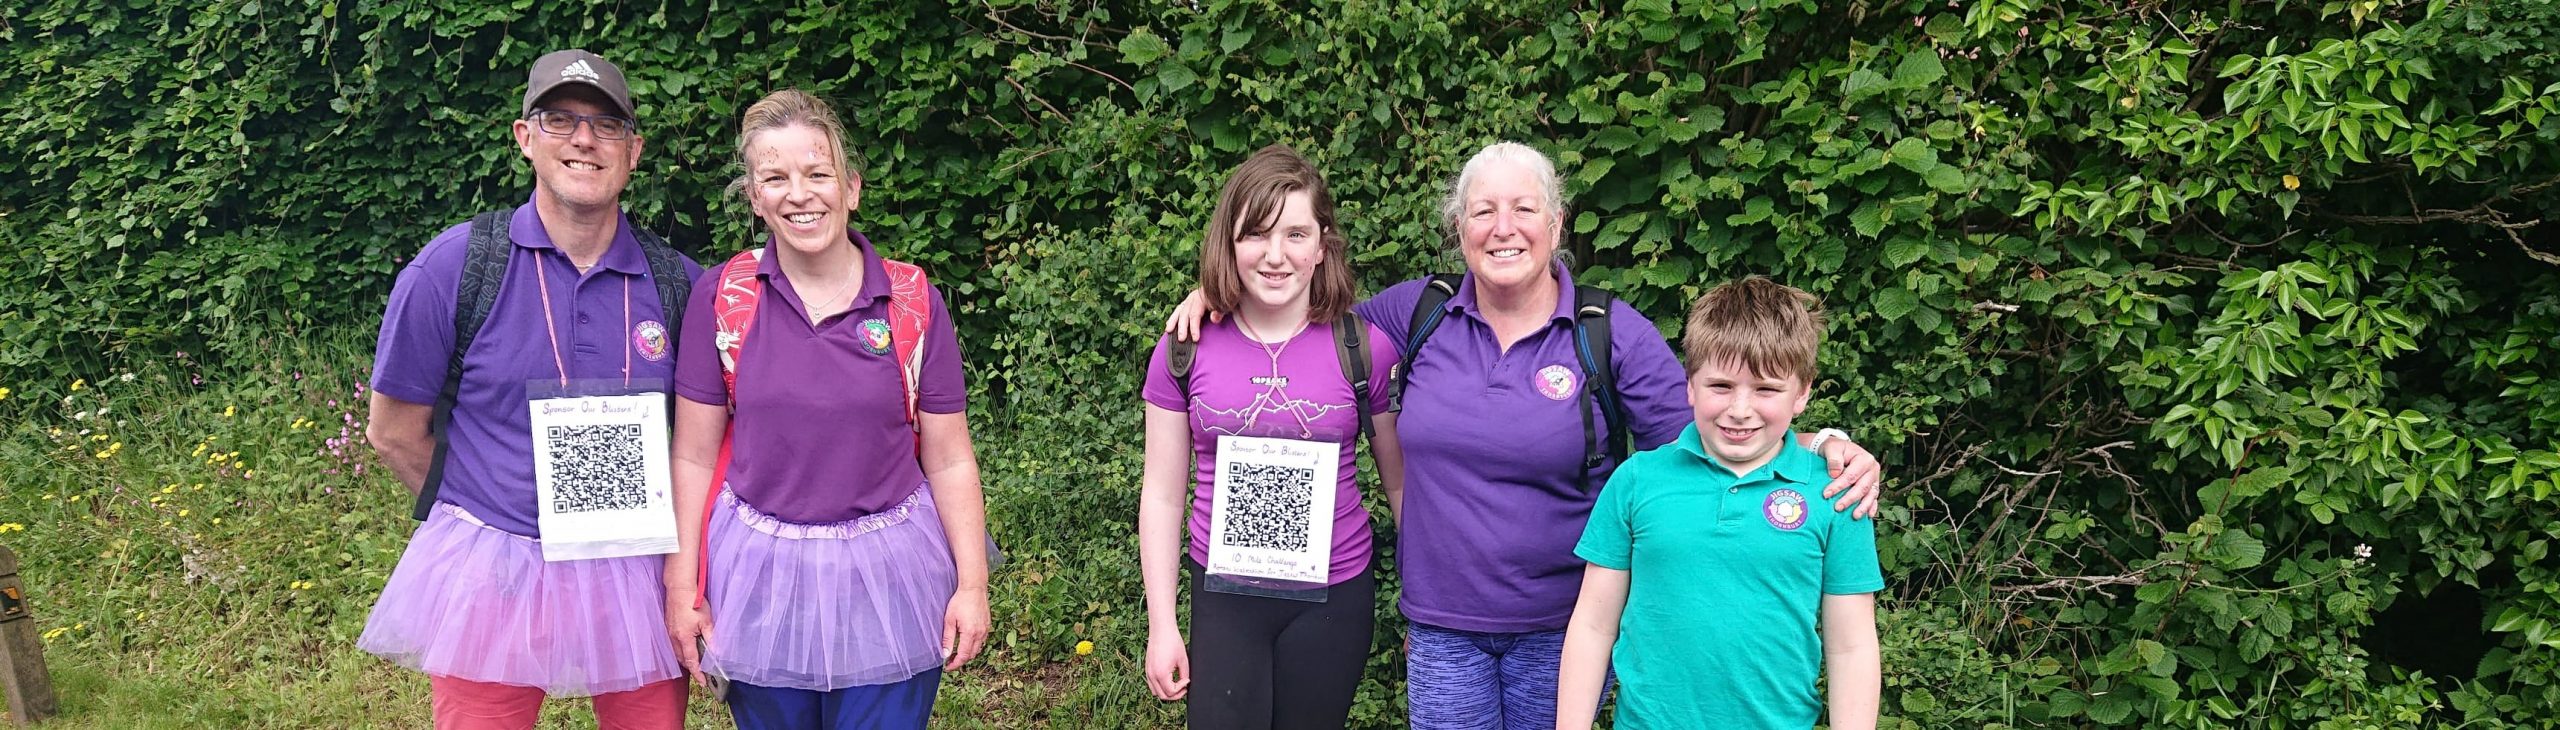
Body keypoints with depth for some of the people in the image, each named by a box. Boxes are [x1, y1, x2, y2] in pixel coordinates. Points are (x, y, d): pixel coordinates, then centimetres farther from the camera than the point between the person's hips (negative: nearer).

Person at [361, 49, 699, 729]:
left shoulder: (678, 284, -2)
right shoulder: (454, 265, -8)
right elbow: (394, 430, 1)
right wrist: (481, 512, 8)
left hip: (639, 573, 2)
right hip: (490, 572, -2)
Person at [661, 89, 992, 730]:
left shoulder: (915, 302, -4)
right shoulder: (722, 297, -3)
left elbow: (949, 460, 0)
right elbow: (694, 455, 0)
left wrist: (972, 584, -2)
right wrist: (680, 584, -1)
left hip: (886, 575, 0)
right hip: (759, 576, 1)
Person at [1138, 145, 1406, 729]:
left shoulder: (1364, 349, -5)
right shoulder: (1184, 351, -3)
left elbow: (1401, 483, 4)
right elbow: (1163, 495, 3)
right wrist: (1162, 626, 2)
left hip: (1334, 599, 0)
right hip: (1224, 597, 0)